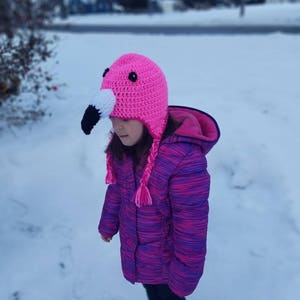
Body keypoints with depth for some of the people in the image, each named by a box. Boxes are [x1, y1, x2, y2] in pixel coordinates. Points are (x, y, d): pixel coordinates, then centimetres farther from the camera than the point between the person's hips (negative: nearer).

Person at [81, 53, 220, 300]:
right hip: (136, 250, 6)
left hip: (166, 261, -6)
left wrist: (184, 275, -18)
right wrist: (109, 222, 16)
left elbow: (191, 225, -28)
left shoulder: (184, 158, -37)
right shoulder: (124, 145, -13)